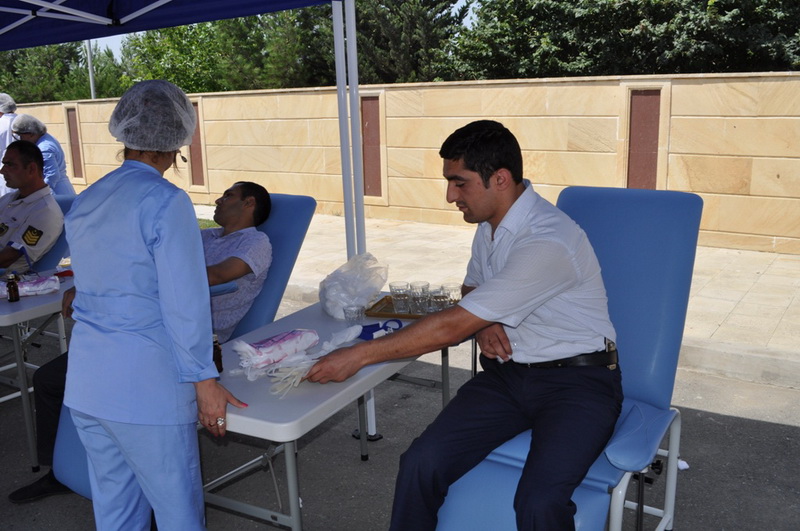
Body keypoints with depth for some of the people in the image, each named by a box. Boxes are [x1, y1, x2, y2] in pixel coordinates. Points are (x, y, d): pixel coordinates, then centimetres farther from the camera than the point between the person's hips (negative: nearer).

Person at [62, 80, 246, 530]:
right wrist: (204, 379, -7)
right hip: (145, 387, -8)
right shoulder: (165, 201, -12)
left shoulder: (84, 203, 12)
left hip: (85, 384, 8)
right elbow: (184, 303, -15)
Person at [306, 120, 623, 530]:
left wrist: (359, 356, -16)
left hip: (575, 378, -6)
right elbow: (471, 290, 25)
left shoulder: (548, 242, -23)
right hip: (506, 373, 7)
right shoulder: (490, 224, 5)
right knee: (420, 464, -16)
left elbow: (451, 327, -23)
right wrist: (482, 324, 1)